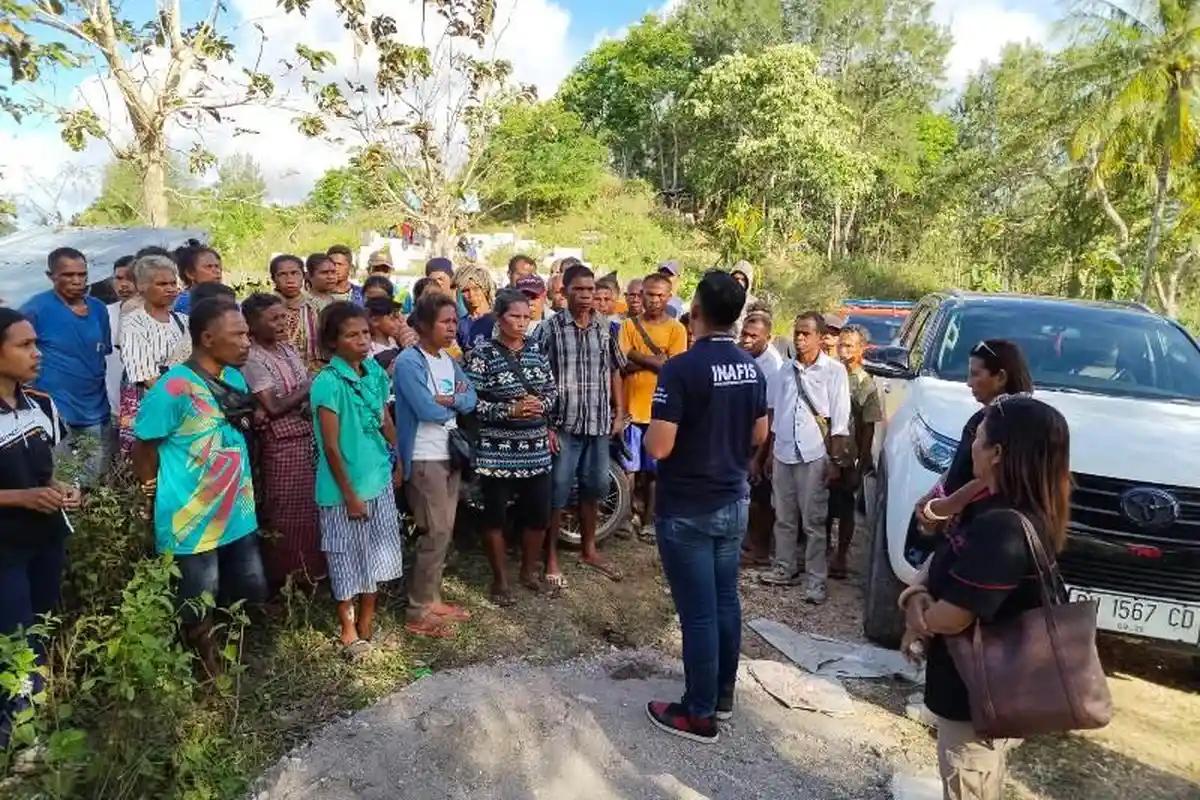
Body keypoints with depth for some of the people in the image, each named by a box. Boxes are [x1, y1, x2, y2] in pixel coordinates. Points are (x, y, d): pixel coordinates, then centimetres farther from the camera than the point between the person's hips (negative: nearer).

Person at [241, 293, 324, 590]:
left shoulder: (288, 349, 10)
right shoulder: (252, 360, -12)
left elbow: (309, 386, 12)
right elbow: (273, 408, -17)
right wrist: (308, 389, -14)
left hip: (308, 436, 7)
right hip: (281, 443, -7)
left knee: (311, 506, 14)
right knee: (286, 511, 3)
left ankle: (309, 568, 29)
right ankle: (285, 576, 18)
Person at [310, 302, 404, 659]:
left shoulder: (375, 371, 0)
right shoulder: (327, 383, -19)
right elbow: (331, 447, -18)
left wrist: (398, 461, 13)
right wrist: (350, 494, -15)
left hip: (378, 479, 6)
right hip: (345, 485, -6)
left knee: (375, 553, 16)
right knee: (348, 558, 9)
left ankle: (367, 622, 32)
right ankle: (348, 627, 28)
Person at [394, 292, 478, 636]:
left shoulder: (449, 360, 11)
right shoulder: (408, 361, -13)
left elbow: (471, 399, 3)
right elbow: (427, 409, -22)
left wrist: (449, 399, -16)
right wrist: (457, 403, -5)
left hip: (450, 455, 8)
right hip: (424, 460, -8)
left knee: (444, 532, 13)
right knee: (436, 533, -6)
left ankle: (433, 600, 25)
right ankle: (418, 614, 6)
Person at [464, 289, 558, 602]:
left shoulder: (536, 350, 8)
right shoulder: (481, 354, -7)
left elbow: (553, 390, 12)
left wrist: (540, 405, -9)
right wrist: (509, 410, -21)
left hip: (536, 449, 5)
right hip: (497, 452, -4)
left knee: (539, 514, 10)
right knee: (496, 516, 6)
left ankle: (529, 571, 32)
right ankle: (500, 580, 23)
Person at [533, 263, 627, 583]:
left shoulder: (605, 329, 7)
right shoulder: (550, 328, -7)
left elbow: (614, 372, 15)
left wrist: (619, 413, 9)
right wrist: (545, 425, -13)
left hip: (599, 424, 5)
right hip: (563, 424, -4)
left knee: (594, 488, 15)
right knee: (557, 492, 2)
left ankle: (588, 550, 33)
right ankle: (551, 556, 17)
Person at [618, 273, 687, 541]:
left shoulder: (677, 329, -1)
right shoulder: (629, 325, 4)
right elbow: (621, 364, -7)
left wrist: (637, 356, -11)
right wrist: (656, 361, -14)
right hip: (631, 407, 1)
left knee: (655, 470, 8)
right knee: (630, 468, 6)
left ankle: (648, 520, 20)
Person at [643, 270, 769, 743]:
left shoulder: (681, 368, -20)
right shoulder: (752, 368, 3)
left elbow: (659, 447, -22)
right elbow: (759, 436, 13)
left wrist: (650, 428, -2)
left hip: (686, 510, -7)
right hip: (734, 502, 7)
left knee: (698, 612, 3)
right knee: (725, 601, 18)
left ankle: (699, 714, 17)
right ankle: (723, 696, 33)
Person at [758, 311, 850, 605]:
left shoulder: (834, 371, -4)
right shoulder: (785, 370, 8)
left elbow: (840, 421, -5)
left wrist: (834, 461, -8)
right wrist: (769, 454, 14)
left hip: (814, 456, -4)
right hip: (783, 454, 5)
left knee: (813, 522, 2)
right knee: (784, 518, 13)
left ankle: (817, 579, 9)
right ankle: (785, 568, 26)